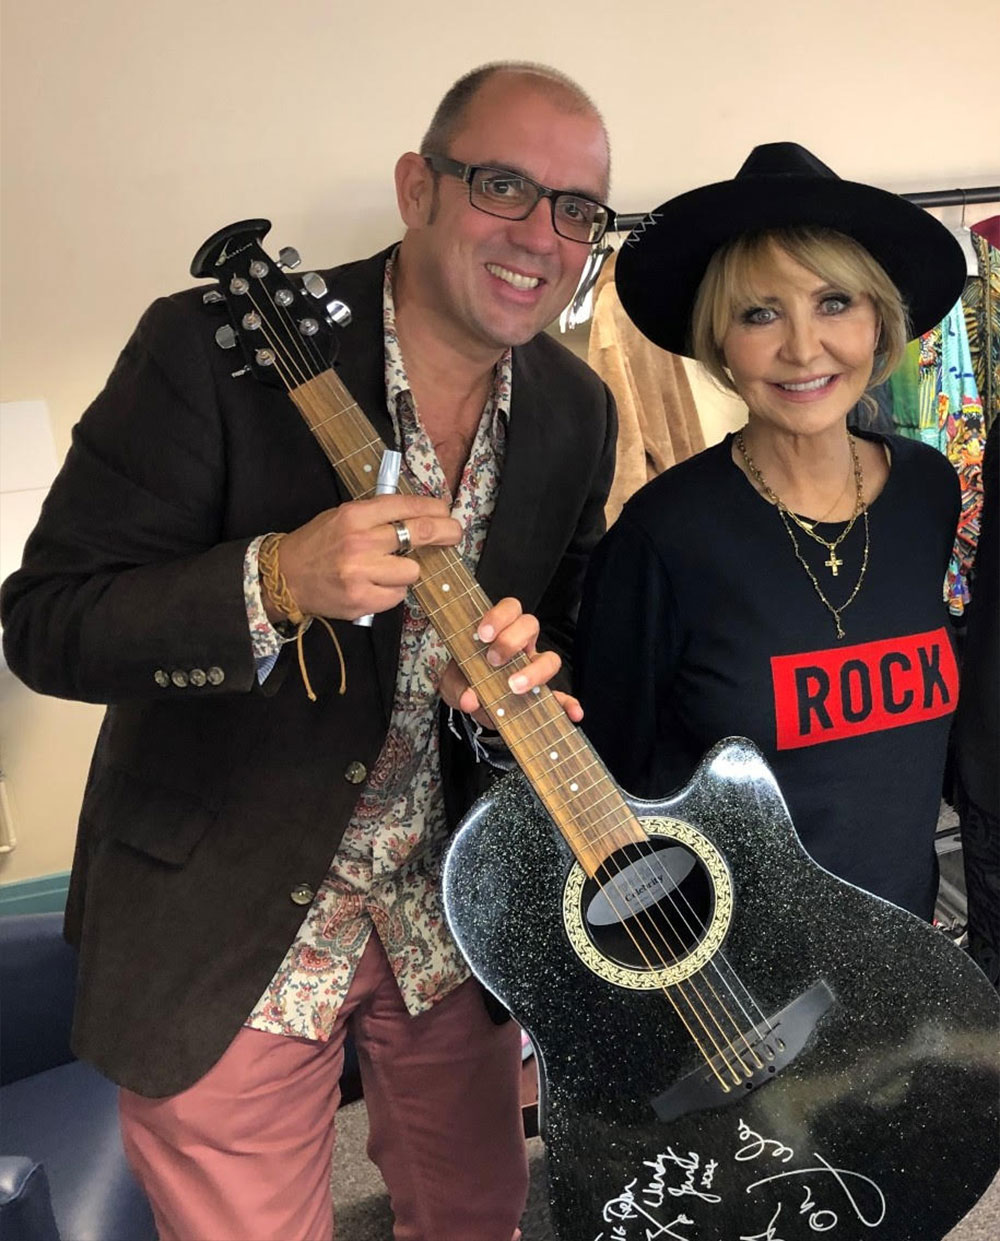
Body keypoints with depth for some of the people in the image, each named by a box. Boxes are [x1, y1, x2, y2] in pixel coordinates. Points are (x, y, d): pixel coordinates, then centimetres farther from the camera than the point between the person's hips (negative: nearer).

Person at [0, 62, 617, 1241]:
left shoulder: (578, 411, -1)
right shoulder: (213, 349, -18)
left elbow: (577, 633, 6)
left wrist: (520, 672, -19)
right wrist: (275, 581, -35)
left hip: (451, 911, 5)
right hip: (223, 926, -4)